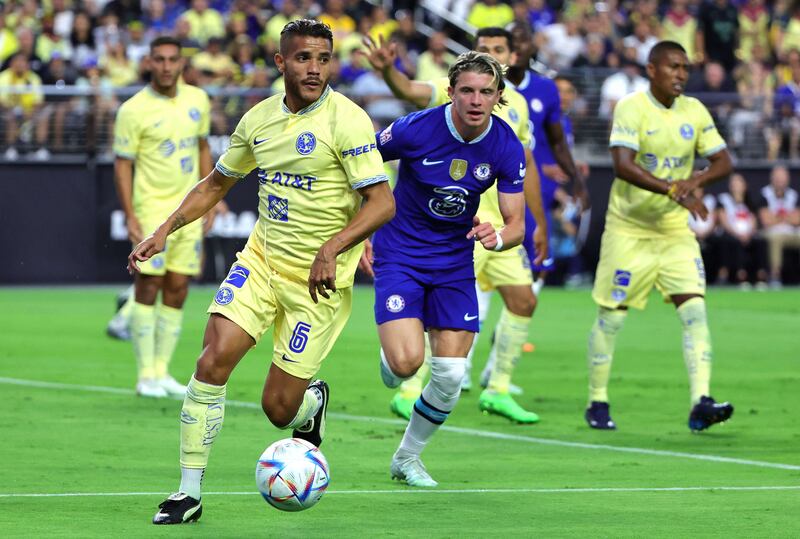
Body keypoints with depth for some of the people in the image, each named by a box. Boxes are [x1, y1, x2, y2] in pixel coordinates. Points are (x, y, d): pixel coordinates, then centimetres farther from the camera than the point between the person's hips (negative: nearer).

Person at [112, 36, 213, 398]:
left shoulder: (197, 100, 7)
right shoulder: (133, 110, -9)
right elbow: (122, 164, -7)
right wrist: (130, 217, -13)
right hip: (152, 209, -5)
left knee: (177, 292, 5)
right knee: (148, 287, -8)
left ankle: (162, 371, 11)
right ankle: (146, 376, -5)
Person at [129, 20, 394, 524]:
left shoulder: (347, 120, -14)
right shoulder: (260, 118, 4)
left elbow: (382, 202, -19)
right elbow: (217, 183, 19)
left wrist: (332, 249, -31)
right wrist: (166, 229, 7)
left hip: (318, 278, -4)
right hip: (262, 256, 4)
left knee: (279, 409, -1)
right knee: (213, 360, -15)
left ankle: (313, 402, 39)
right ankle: (190, 492, -6)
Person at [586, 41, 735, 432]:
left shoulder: (695, 111, 3)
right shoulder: (631, 108, -14)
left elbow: (723, 161, 4)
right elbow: (622, 166, -27)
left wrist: (696, 180, -18)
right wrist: (673, 190, -36)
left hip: (675, 230, 4)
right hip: (629, 228, -4)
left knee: (695, 309, -11)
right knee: (612, 316, 3)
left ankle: (700, 403, -17)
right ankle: (597, 402, 19)